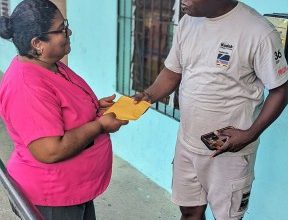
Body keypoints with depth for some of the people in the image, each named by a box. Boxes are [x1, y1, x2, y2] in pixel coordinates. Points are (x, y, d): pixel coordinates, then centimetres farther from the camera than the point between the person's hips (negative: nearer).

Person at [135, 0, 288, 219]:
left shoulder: (259, 32, -20)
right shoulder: (187, 22, 0)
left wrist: (251, 134, -20)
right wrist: (148, 95, -9)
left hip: (229, 149, -5)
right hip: (187, 143, 6)